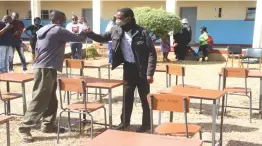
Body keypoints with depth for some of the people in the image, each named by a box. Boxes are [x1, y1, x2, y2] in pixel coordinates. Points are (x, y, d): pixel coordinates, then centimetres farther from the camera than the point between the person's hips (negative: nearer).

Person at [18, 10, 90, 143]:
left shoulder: (43, 31, 17)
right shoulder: (58, 30, -9)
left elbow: (37, 49, 20)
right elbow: (78, 38, -5)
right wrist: (84, 33, 17)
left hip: (42, 67, 10)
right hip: (46, 69, -10)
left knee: (51, 99, 15)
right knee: (39, 100, -7)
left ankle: (48, 125, 23)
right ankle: (24, 128, -2)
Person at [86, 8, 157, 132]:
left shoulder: (141, 32, -17)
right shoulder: (116, 30, -2)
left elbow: (152, 53, -16)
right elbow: (102, 38, 11)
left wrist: (150, 73, -19)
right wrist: (89, 33, -9)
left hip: (141, 69, -5)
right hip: (128, 68, 5)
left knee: (144, 98, 7)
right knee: (127, 96, 15)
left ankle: (146, 124, 22)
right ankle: (125, 121, 31)